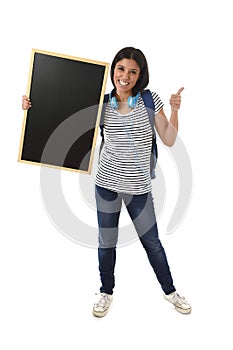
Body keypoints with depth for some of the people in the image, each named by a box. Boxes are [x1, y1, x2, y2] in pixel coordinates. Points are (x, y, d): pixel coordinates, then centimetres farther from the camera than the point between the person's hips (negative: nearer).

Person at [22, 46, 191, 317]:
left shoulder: (150, 100, -3)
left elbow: (169, 141, -1)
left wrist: (175, 110, -15)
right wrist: (34, 107, -7)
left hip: (139, 186, -1)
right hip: (107, 182, 1)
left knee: (152, 242, 12)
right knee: (106, 241, 14)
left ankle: (169, 291, 38)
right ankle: (106, 292, 40)